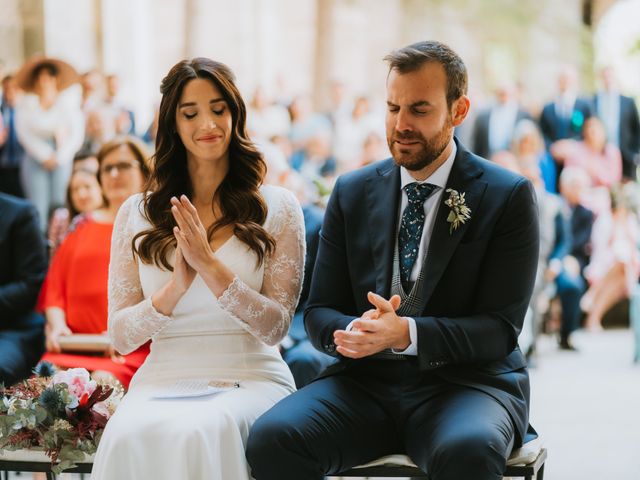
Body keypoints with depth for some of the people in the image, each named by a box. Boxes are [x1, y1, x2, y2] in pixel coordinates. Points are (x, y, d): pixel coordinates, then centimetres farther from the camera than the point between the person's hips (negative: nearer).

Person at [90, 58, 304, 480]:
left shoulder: (277, 207, 7)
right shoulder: (137, 214, 12)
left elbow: (275, 328, -1)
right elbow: (121, 337, 7)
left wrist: (210, 266, -14)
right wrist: (176, 286, -11)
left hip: (251, 378, -1)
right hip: (163, 379, 1)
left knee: (197, 431, -37)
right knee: (129, 435, -35)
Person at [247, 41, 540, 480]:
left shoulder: (510, 196, -1)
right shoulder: (352, 193, 10)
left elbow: (501, 328, -7)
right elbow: (320, 312, 9)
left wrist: (406, 333, -24)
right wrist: (352, 332, -16)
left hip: (463, 380, -3)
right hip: (365, 381, 3)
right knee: (272, 439, -26)